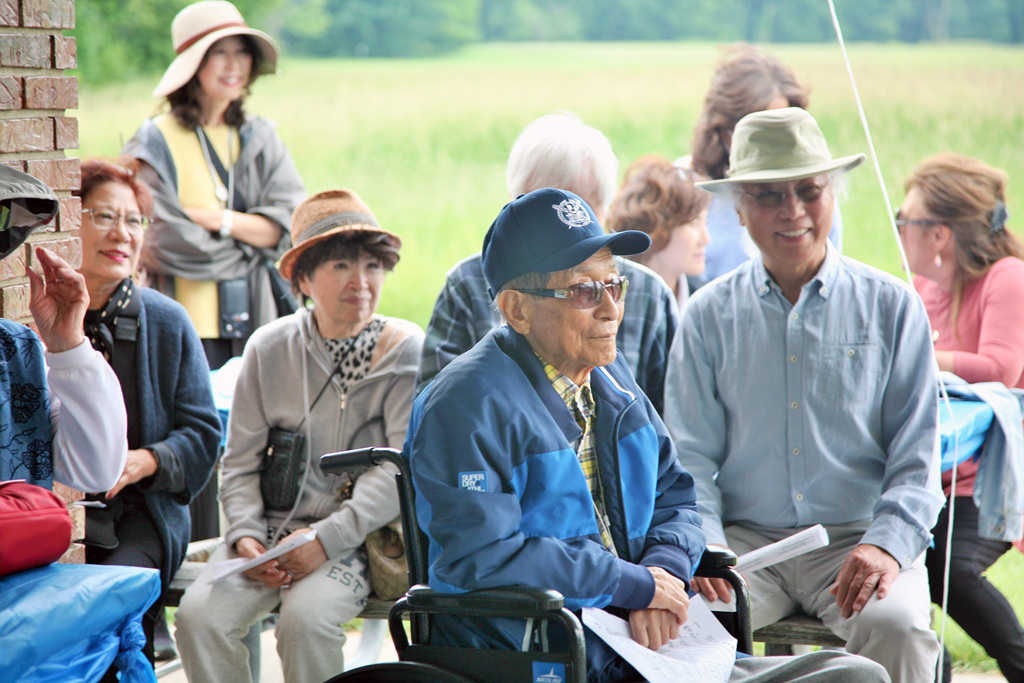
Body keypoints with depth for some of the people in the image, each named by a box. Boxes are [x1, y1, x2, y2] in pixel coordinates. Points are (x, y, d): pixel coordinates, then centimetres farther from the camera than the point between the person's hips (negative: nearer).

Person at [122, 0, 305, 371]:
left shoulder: (261, 139, 12)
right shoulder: (158, 142, -4)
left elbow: (288, 225, 0)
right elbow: (170, 240, -13)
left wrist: (213, 219, -11)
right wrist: (250, 234, -4)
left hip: (256, 323, 4)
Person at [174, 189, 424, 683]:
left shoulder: (406, 350, -1)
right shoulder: (269, 347, 8)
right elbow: (241, 461, 11)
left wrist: (328, 538, -19)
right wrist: (245, 536, -8)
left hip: (359, 536, -3)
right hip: (271, 526, 3)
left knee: (305, 619, -31)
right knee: (200, 615, -22)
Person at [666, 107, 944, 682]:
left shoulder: (892, 306, 6)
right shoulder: (710, 315, 9)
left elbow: (917, 458, 4)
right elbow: (691, 456, 7)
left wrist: (888, 545, -15)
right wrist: (703, 544, -13)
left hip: (859, 536, 0)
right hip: (746, 537, 1)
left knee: (896, 628, -31)